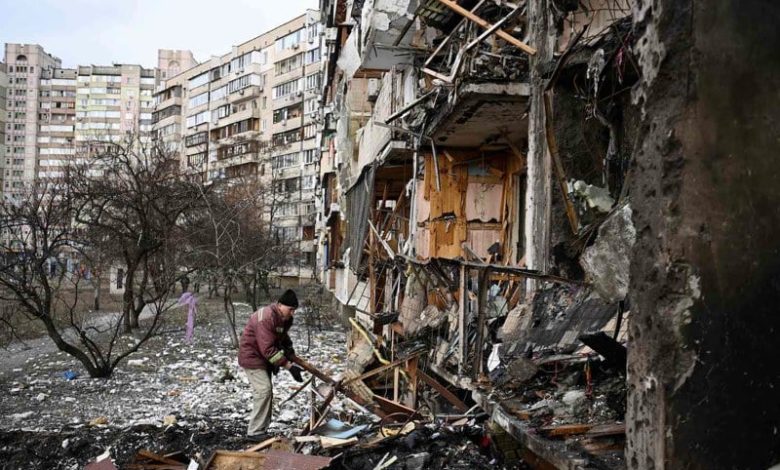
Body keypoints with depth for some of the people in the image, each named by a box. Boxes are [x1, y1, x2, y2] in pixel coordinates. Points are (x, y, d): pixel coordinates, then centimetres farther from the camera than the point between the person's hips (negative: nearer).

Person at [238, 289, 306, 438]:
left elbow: (283, 339, 15)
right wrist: (289, 366, -35)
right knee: (264, 391, -14)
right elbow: (268, 349, -35)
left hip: (264, 357, 10)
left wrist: (292, 357, 2)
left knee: (266, 392, 11)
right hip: (252, 357, -10)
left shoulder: (284, 319, -1)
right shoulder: (266, 318, -31)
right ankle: (255, 432, -8)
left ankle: (262, 429, 19)